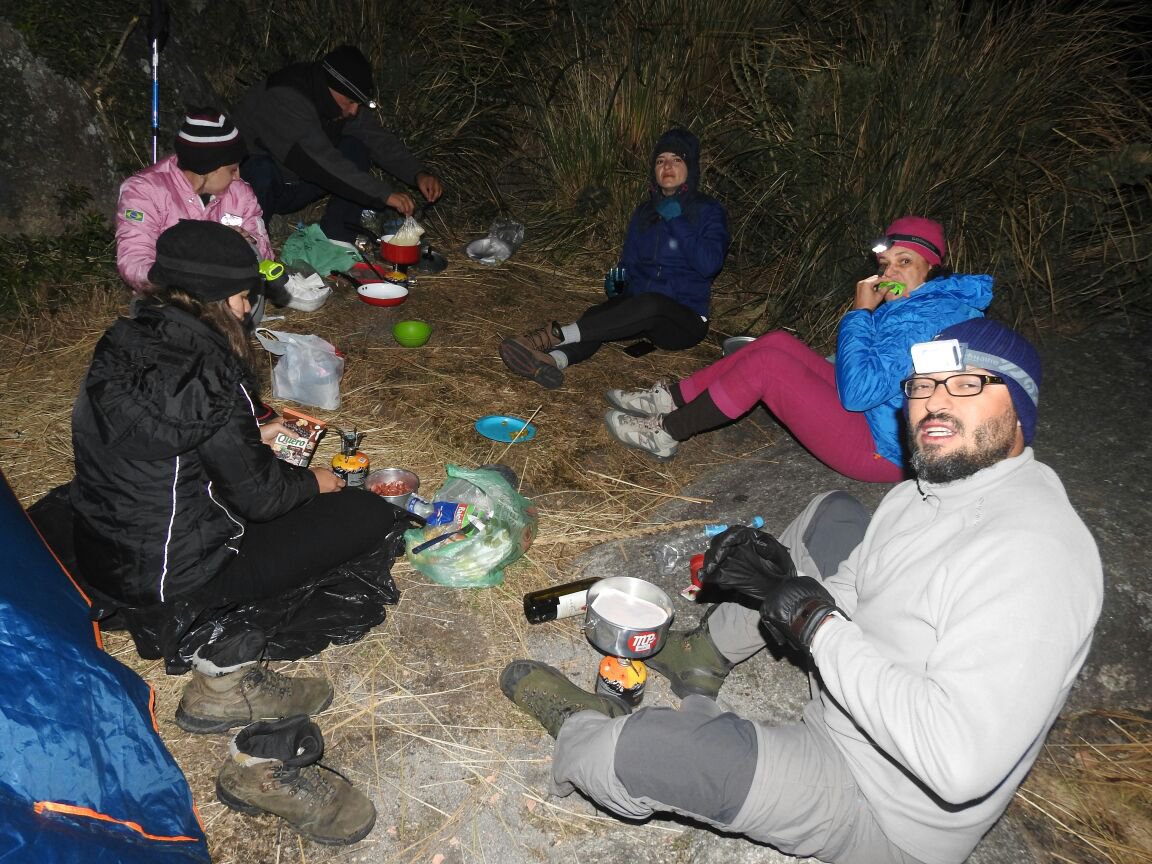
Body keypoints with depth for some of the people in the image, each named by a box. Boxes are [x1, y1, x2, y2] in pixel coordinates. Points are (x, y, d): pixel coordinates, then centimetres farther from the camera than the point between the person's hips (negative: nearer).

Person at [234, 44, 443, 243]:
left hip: (295, 188, 7)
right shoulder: (285, 98, -32)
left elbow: (379, 140, -5)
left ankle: (337, 240, -10)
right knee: (261, 172, -40)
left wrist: (419, 174, -22)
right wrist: (384, 193, -43)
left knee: (355, 149, -11)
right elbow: (320, 160, -41)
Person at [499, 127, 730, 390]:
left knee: (650, 304, -39)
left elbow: (709, 265, -17)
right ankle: (552, 361, -58)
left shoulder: (709, 211, -1)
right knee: (596, 317, -28)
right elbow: (630, 262, 16)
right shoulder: (645, 212, 14)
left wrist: (677, 221, -18)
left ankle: (555, 336, -47)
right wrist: (617, 279, -7)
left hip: (684, 319, -4)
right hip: (639, 308, 5)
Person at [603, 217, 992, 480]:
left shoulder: (929, 317, -24)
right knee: (779, 342, 3)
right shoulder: (923, 300, 7)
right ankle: (671, 399, 7)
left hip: (884, 453, -10)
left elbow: (858, 391, -29)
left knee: (766, 364, -15)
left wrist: (859, 312, -20)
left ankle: (666, 432, -2)